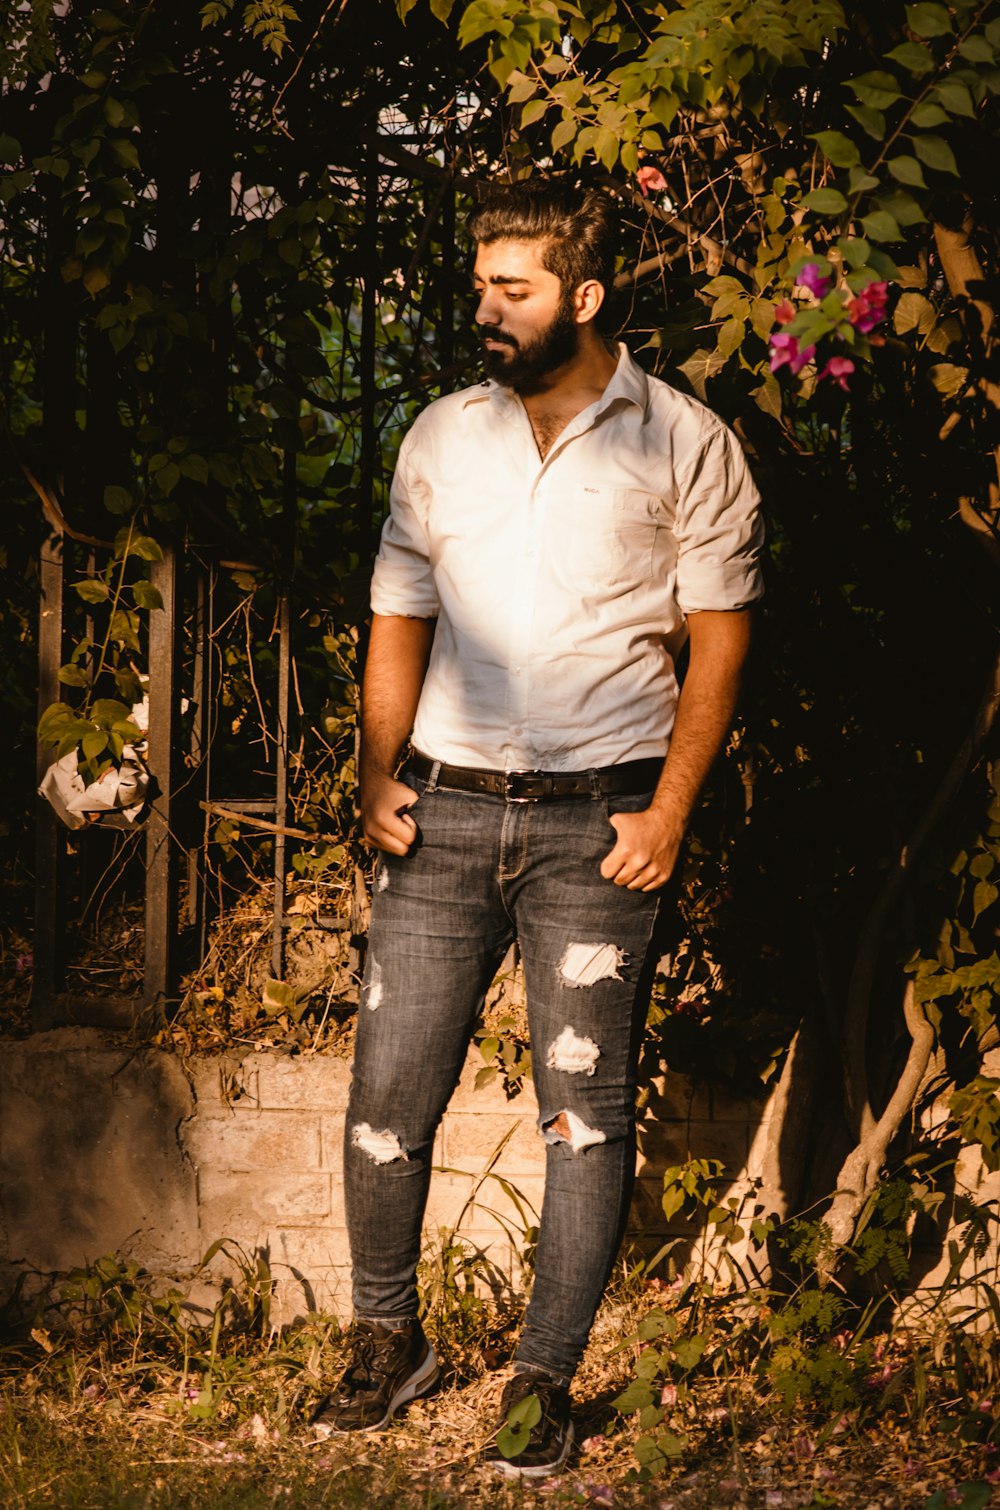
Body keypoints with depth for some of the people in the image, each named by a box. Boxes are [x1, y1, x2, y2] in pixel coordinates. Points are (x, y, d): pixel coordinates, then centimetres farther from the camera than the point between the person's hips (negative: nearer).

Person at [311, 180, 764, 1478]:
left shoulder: (682, 444, 1)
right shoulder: (441, 438, 10)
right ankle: (388, 1344, 19)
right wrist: (378, 778, 4)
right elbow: (399, 619, 16)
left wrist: (670, 809, -7)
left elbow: (719, 632, 1)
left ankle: (544, 1383, 7)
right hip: (447, 808, 3)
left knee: (586, 1108, -3)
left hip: (597, 820, -3)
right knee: (387, 1091, 0)